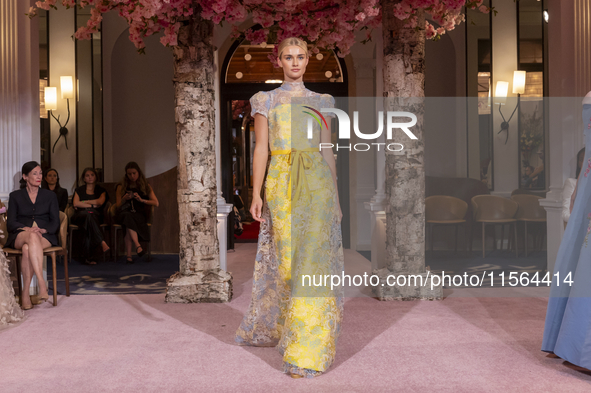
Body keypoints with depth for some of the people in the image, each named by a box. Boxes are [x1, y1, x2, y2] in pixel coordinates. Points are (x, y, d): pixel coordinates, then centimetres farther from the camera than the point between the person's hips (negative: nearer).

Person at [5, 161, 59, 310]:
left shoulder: (50, 195, 17)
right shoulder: (15, 196, 15)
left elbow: (55, 223, 9)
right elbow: (10, 223, 5)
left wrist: (43, 230, -14)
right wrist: (28, 229, -16)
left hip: (45, 237, 0)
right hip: (19, 236, 0)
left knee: (27, 248, -36)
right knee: (32, 237, -39)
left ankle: (25, 294, -39)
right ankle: (42, 284, -51)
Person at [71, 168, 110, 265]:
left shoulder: (101, 190, 19)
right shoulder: (79, 190, 20)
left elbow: (100, 202, -3)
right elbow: (76, 204, 1)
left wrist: (83, 202, 1)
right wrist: (93, 205, -3)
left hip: (96, 216, 0)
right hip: (80, 216, 0)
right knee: (88, 214, -38)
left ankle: (87, 256, -43)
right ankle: (102, 242, -53)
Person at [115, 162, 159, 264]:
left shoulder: (145, 186, 14)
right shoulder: (121, 187, 15)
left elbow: (156, 203, 6)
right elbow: (118, 207, 12)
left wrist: (141, 200, -8)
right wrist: (124, 199, -9)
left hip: (140, 214, -1)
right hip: (125, 213, 1)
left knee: (129, 222, -37)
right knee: (128, 217, -39)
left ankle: (129, 255, -43)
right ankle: (138, 246, -50)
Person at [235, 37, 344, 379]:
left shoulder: (321, 102, 14)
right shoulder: (266, 101, 8)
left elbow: (328, 150, 13)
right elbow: (261, 149, 2)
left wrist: (336, 196, 10)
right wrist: (256, 194, -7)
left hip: (317, 183, 1)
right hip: (281, 184, -1)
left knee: (314, 258, -6)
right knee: (284, 258, 2)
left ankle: (308, 349, 0)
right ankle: (274, 326, 23)